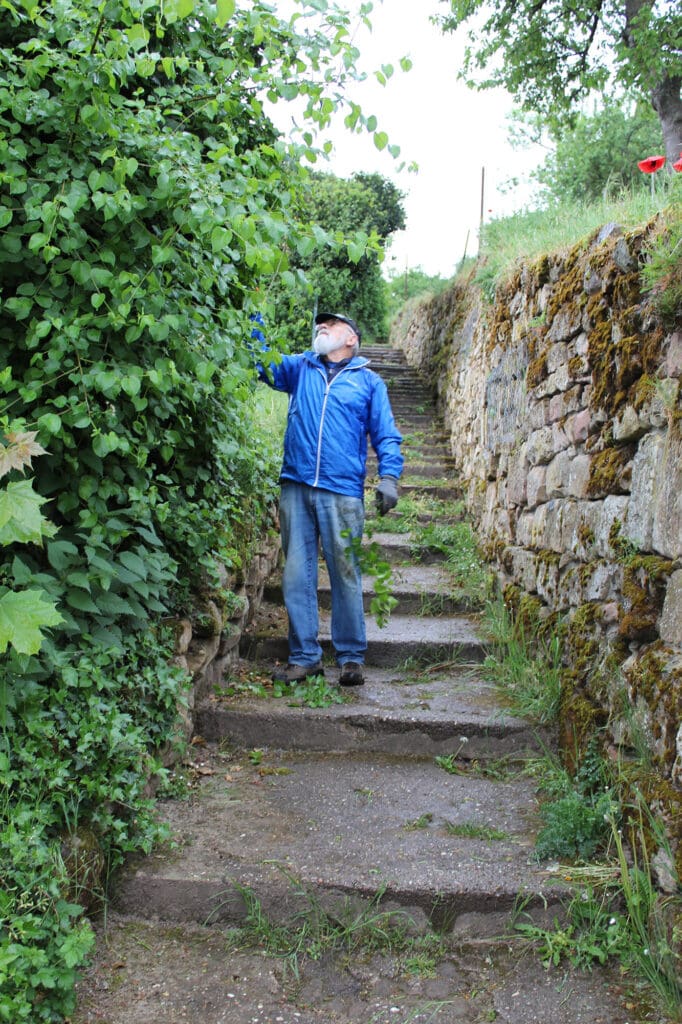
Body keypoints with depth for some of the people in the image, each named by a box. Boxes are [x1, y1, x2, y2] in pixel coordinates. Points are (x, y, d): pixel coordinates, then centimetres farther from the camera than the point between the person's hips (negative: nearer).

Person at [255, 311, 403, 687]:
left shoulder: (369, 381, 12)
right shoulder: (299, 368, 19)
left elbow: (386, 435, 8)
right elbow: (262, 362, 7)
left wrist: (389, 477, -6)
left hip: (342, 491, -2)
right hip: (296, 486, 3)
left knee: (346, 574, 0)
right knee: (296, 573, 3)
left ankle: (351, 657, 10)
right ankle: (304, 656, 11)